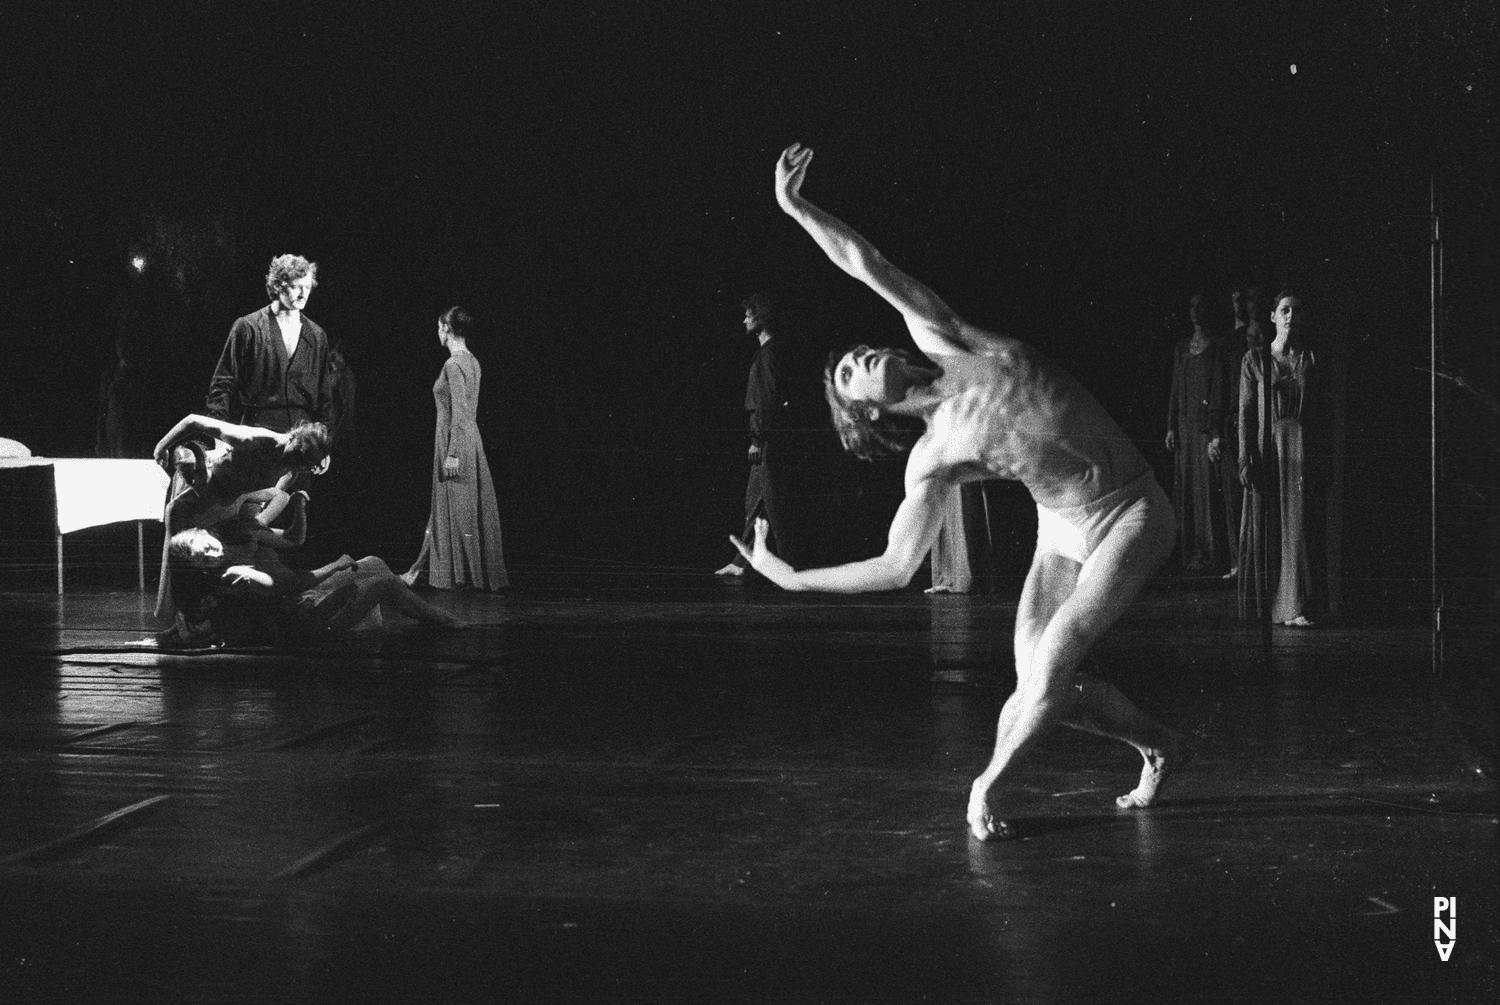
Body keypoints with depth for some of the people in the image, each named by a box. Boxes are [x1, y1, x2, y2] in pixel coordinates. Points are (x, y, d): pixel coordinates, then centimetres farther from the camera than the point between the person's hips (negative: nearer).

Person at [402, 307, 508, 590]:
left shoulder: (454, 364, -17)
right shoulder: (471, 362, 11)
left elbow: (459, 413, -20)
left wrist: (453, 453, -19)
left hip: (455, 439, -9)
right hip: (469, 437, 9)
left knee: (457, 509, -2)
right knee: (446, 507, 12)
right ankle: (422, 568, 18)